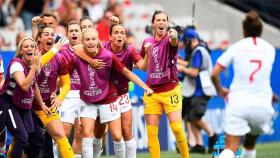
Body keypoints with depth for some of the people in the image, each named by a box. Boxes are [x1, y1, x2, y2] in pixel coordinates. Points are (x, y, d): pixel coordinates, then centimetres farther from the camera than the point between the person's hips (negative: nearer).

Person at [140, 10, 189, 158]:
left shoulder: (169, 39, -7)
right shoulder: (147, 42, 8)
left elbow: (174, 42, -34)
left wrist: (174, 36, -58)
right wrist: (146, 51, 2)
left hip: (170, 90, -4)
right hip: (152, 92, 4)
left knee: (177, 128, -12)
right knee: (151, 131, -1)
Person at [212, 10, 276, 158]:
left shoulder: (236, 47, 1)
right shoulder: (270, 49, 8)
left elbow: (214, 74, -1)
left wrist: (220, 90, 17)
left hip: (238, 103, -2)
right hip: (262, 105, 2)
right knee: (250, 145, 23)